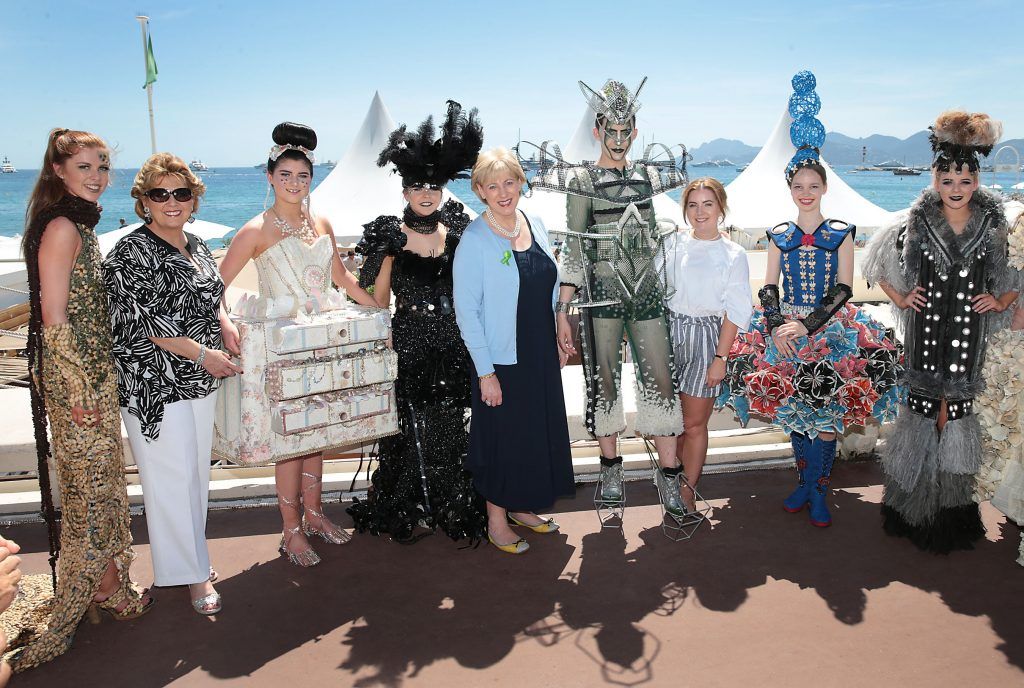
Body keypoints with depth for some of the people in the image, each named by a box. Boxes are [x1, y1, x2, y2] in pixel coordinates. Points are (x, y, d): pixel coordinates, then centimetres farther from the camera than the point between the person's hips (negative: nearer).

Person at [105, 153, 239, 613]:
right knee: (170, 476, -2)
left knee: (197, 470, 15)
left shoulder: (197, 247, 12)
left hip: (200, 381, 7)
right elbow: (141, 319, -18)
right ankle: (193, 574, 9)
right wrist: (201, 353, -17)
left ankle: (190, 553, 31)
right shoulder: (131, 251, -11)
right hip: (154, 383, -7)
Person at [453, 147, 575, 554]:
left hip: (541, 354, 7)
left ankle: (522, 508, 36)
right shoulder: (474, 241, -16)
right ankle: (497, 523, 25)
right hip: (501, 360, -6)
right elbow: (466, 311, -16)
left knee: (539, 433, 17)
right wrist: (485, 372, -17)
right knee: (504, 438, 6)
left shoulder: (535, 226, 4)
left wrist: (557, 340, 14)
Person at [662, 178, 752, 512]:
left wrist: (720, 358, -9)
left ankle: (687, 491, 18)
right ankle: (675, 482, 23)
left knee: (694, 423, 4)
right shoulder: (673, 244, 6)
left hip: (706, 338, -2)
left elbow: (736, 312, -3)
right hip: (669, 333, 3)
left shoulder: (733, 255, -1)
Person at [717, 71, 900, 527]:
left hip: (830, 330, -2)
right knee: (794, 412, 6)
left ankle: (818, 490, 10)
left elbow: (843, 289, -5)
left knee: (825, 415, -2)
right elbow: (768, 288, 4)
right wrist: (776, 326, -13)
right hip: (785, 328, 2)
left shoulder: (841, 234, 1)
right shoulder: (779, 236, 6)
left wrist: (807, 324, -17)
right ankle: (806, 482, 21)